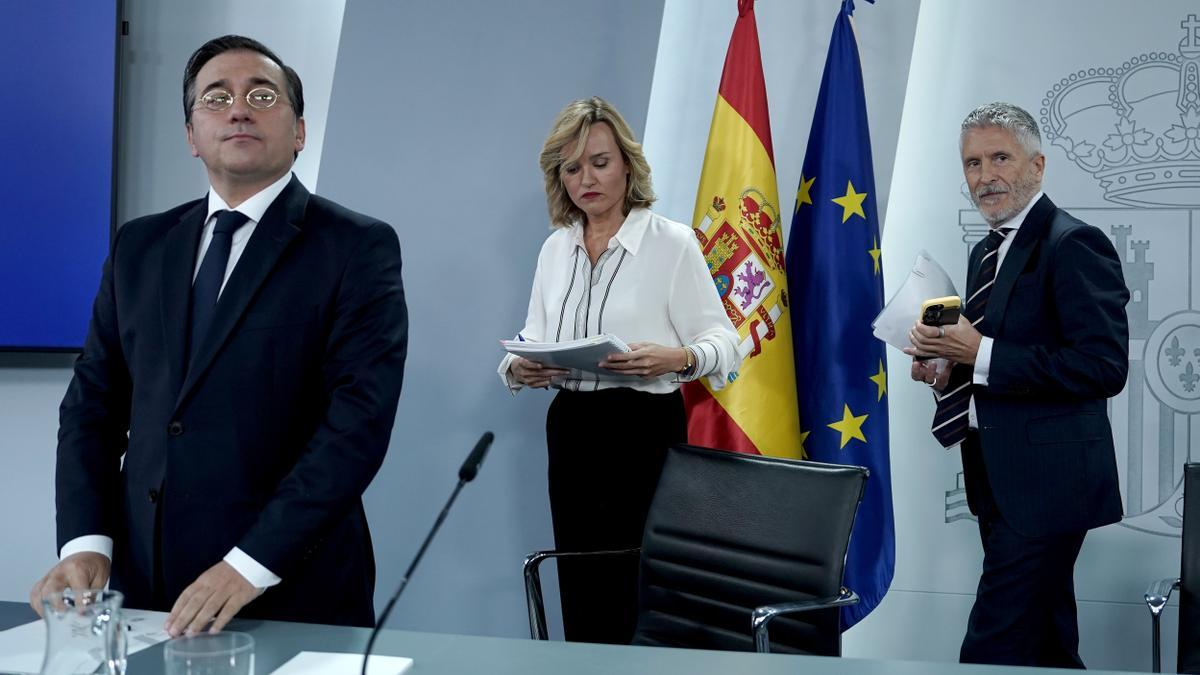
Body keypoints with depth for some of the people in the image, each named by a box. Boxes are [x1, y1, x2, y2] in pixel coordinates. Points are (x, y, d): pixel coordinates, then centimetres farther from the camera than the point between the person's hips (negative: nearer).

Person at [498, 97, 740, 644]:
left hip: (646, 429, -5)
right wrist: (519, 368, -10)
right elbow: (533, 339, 14)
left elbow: (724, 344, -7)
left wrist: (676, 358, -28)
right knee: (581, 598, 10)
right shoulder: (555, 248, 11)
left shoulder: (671, 242, -5)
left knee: (639, 597, -2)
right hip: (570, 430, 5)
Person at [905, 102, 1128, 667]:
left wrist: (981, 353, -23)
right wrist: (947, 368, 2)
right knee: (1046, 642, 20)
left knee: (996, 645, -9)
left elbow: (1104, 366, -22)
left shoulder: (1074, 244, -13)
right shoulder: (987, 252, 15)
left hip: (1046, 482, -9)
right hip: (1001, 478, 9)